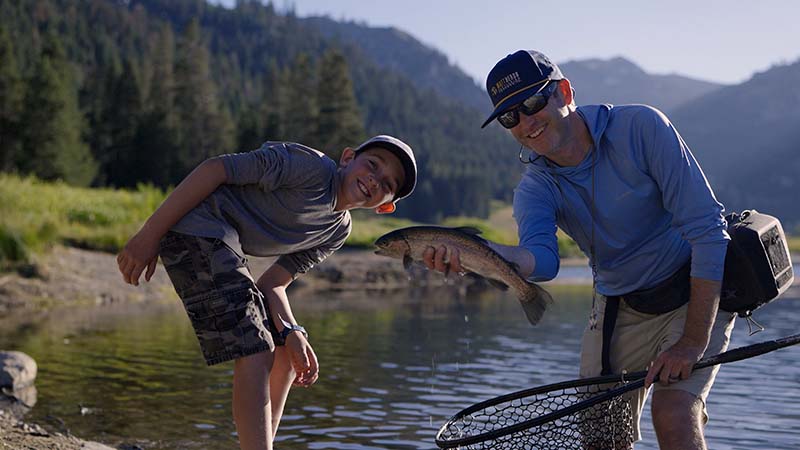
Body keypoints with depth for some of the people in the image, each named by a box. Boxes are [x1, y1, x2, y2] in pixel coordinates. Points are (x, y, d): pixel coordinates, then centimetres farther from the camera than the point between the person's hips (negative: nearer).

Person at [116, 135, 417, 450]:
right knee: (255, 354, -16)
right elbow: (216, 167, -16)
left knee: (284, 357, 13)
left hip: (221, 249, 10)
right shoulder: (314, 167, -12)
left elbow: (272, 282, 10)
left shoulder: (337, 232, 14)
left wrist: (291, 332, -10)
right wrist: (150, 234, -19)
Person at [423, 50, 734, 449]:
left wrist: (694, 342, -25)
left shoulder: (639, 127, -20)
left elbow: (706, 228, -22)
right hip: (618, 307, 5)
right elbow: (541, 259, -29)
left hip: (696, 293, -4)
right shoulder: (535, 187, -8)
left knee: (673, 414, -25)